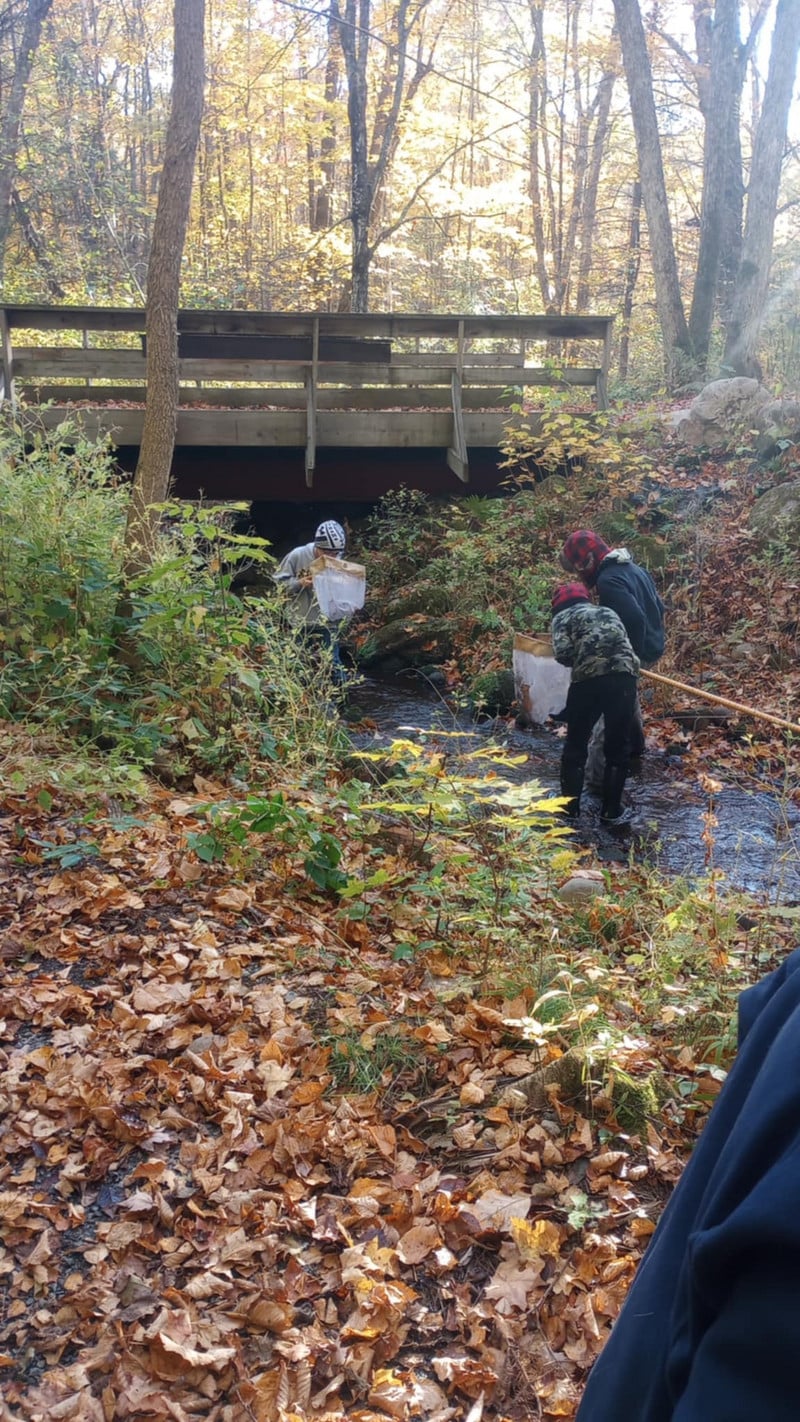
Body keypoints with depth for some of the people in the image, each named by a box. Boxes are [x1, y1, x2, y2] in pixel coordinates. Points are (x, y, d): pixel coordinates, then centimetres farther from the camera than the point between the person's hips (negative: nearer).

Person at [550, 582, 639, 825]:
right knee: (618, 747, 14)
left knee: (575, 746, 14)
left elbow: (563, 653, 0)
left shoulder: (562, 617, 15)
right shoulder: (608, 612, 31)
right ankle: (611, 811, 19)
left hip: (588, 679, -3)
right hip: (624, 676, 3)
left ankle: (569, 808, 24)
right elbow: (625, 643, 20)